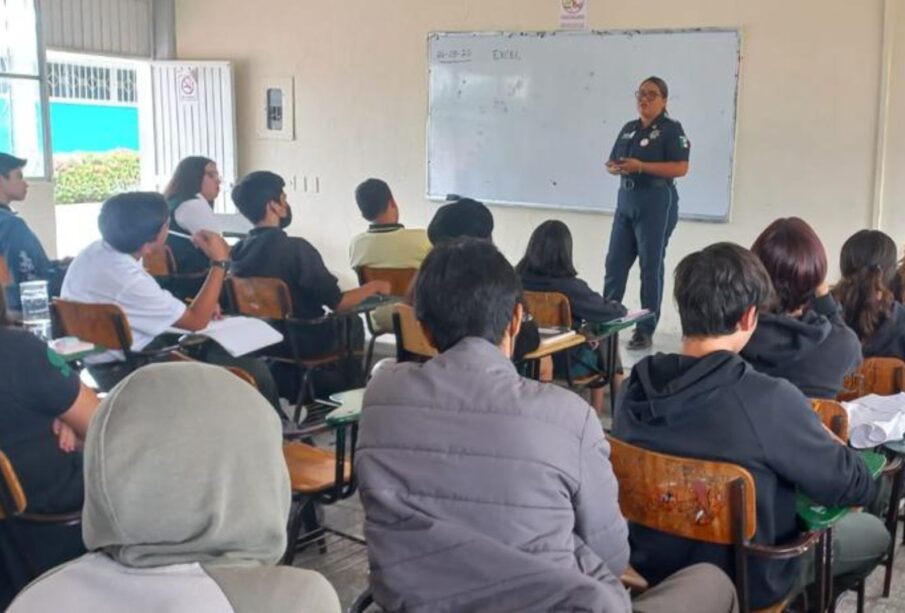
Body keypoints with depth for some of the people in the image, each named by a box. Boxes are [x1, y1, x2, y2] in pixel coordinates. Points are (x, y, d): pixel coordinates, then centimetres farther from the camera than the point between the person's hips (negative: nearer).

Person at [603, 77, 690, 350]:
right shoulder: (628, 128, 15)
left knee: (651, 266, 0)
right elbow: (612, 162, 17)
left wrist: (641, 166, -21)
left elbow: (681, 168, -15)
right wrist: (615, 168, -8)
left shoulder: (671, 129, -6)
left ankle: (646, 330, 6)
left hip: (656, 202, -6)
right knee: (615, 262, 5)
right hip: (626, 199, 6)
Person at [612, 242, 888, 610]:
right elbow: (857, 488, -17)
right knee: (873, 531, 22)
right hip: (742, 579, -5)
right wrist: (822, 439, 2)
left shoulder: (635, 388, -14)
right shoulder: (770, 400, -31)